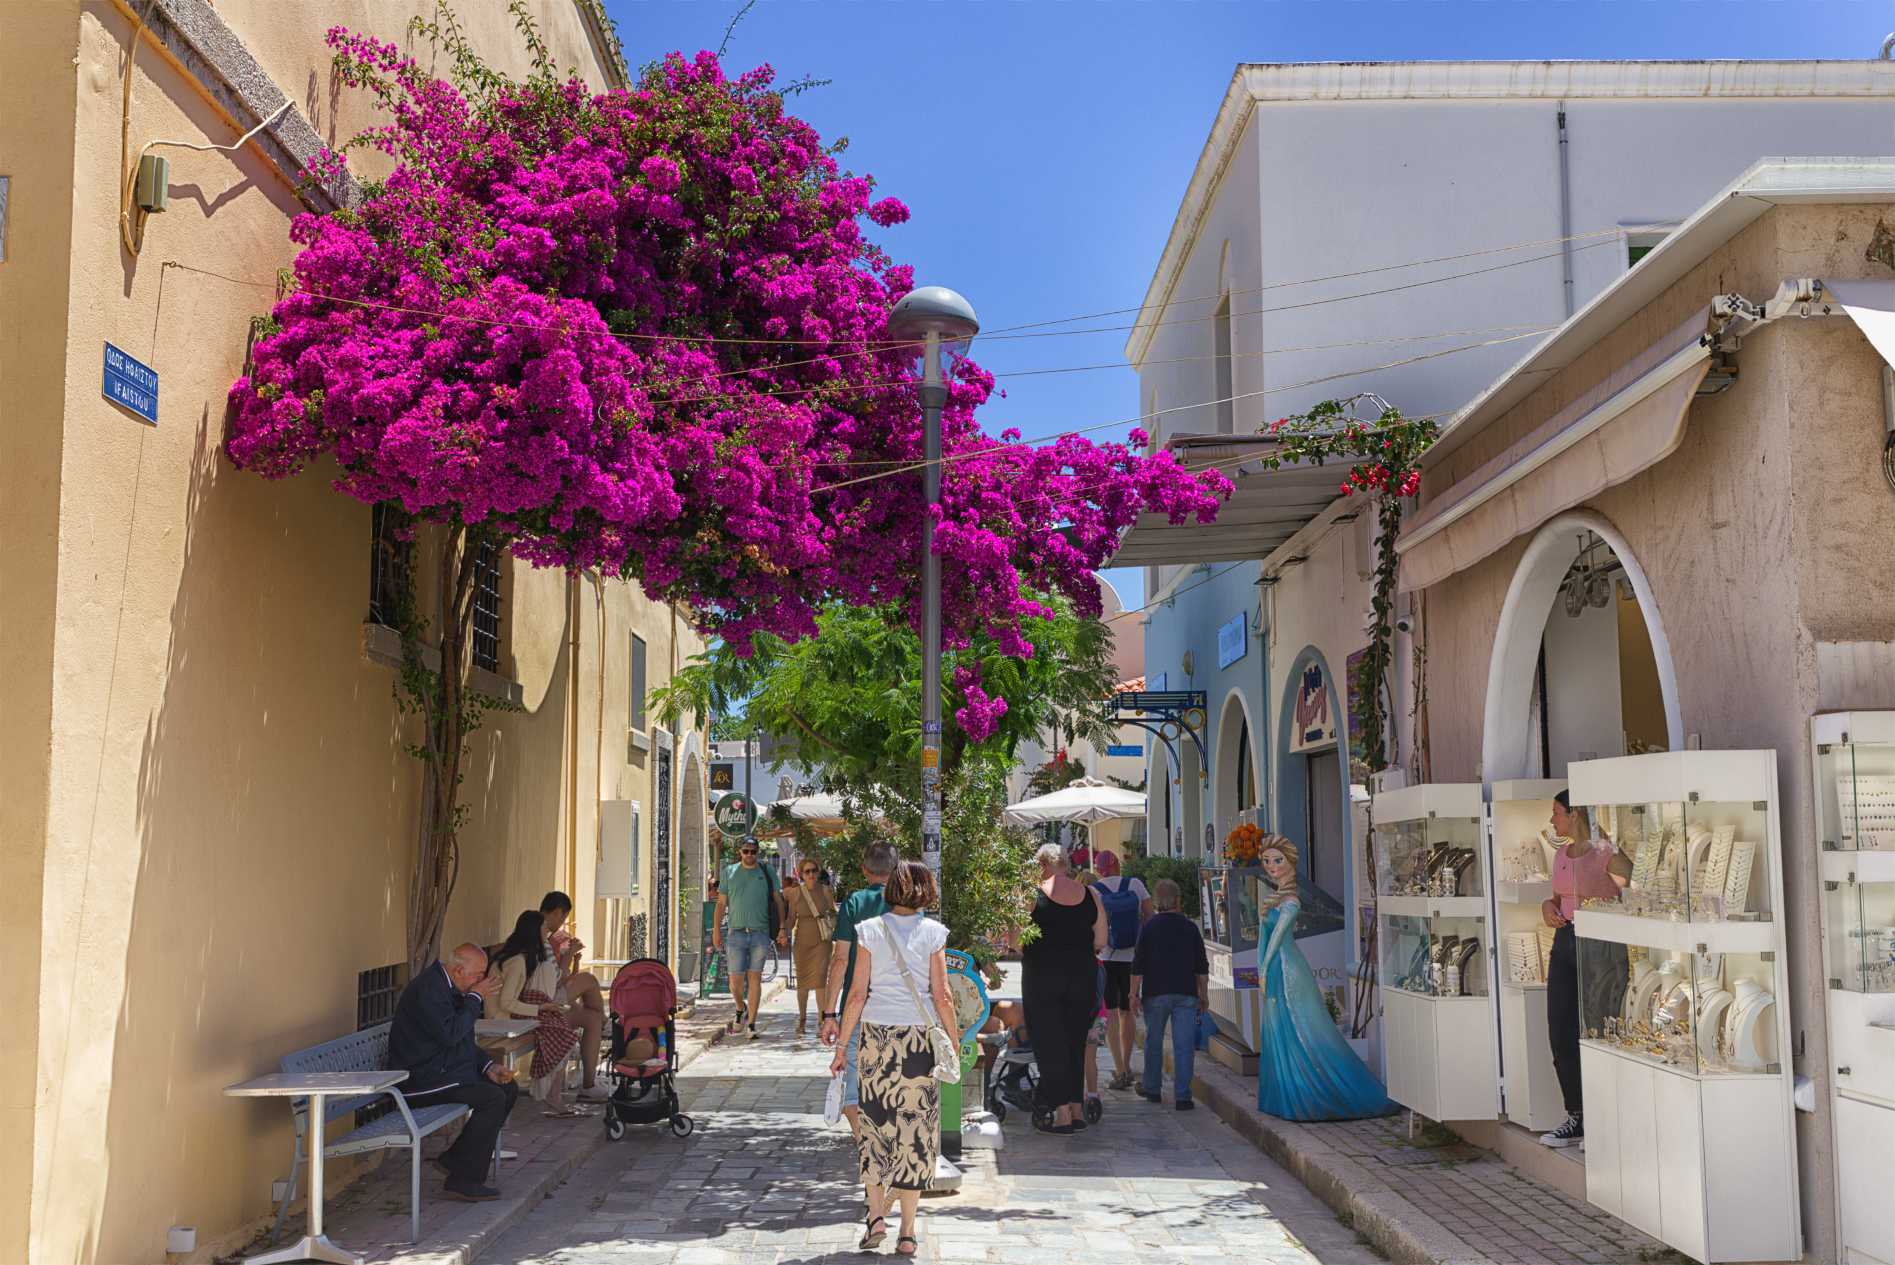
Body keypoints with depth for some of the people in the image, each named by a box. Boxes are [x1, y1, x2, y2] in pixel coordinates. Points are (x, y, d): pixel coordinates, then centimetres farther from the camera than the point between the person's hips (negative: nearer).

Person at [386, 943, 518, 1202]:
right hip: (421, 1079, -11)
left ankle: (454, 1159, 8)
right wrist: (475, 998, -19)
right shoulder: (428, 988, -19)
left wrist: (488, 1067, 6)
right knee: (492, 1098, -22)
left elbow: (463, 1042, 21)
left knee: (509, 1088, 5)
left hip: (446, 1070, 11)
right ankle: (463, 1181, -18)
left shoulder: (449, 988, 14)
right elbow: (449, 1034, -29)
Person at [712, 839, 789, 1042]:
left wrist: (782, 928, 0)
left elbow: (778, 900, 8)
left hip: (761, 933, 0)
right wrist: (716, 929, 4)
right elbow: (721, 903, 10)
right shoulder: (729, 872, 8)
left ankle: (751, 1025, 5)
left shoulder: (768, 872, 7)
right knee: (735, 980, -1)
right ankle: (741, 1008, 29)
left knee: (755, 978, 0)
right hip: (737, 932, 1)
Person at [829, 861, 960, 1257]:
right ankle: (907, 1232, 9)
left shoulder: (870, 930, -1)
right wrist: (955, 1044, 6)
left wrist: (842, 1046, 4)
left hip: (876, 1035, 1)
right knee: (914, 1129, 6)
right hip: (919, 1037, -1)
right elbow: (941, 998, -5)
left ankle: (876, 1215, 6)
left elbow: (857, 994, -3)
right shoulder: (932, 933, -4)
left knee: (875, 1124, 14)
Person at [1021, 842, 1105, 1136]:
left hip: (1042, 973, -4)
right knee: (1076, 1043, 15)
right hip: (1082, 974, 4)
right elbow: (1100, 941, 8)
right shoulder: (1089, 896, 6)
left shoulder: (1032, 894, -5)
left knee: (1050, 1044, 2)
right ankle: (1078, 1111, 17)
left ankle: (1062, 1115, -1)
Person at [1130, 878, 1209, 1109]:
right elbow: (1202, 965, 8)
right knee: (1184, 1045, 0)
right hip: (1186, 994, 1)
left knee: (1153, 1042, 13)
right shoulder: (1190, 927, 5)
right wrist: (1203, 994, 16)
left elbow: (1138, 964, -3)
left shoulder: (1148, 926, 0)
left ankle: (1152, 1089, 24)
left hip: (1156, 994, -1)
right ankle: (1182, 1096, -3)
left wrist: (1133, 993, 3)